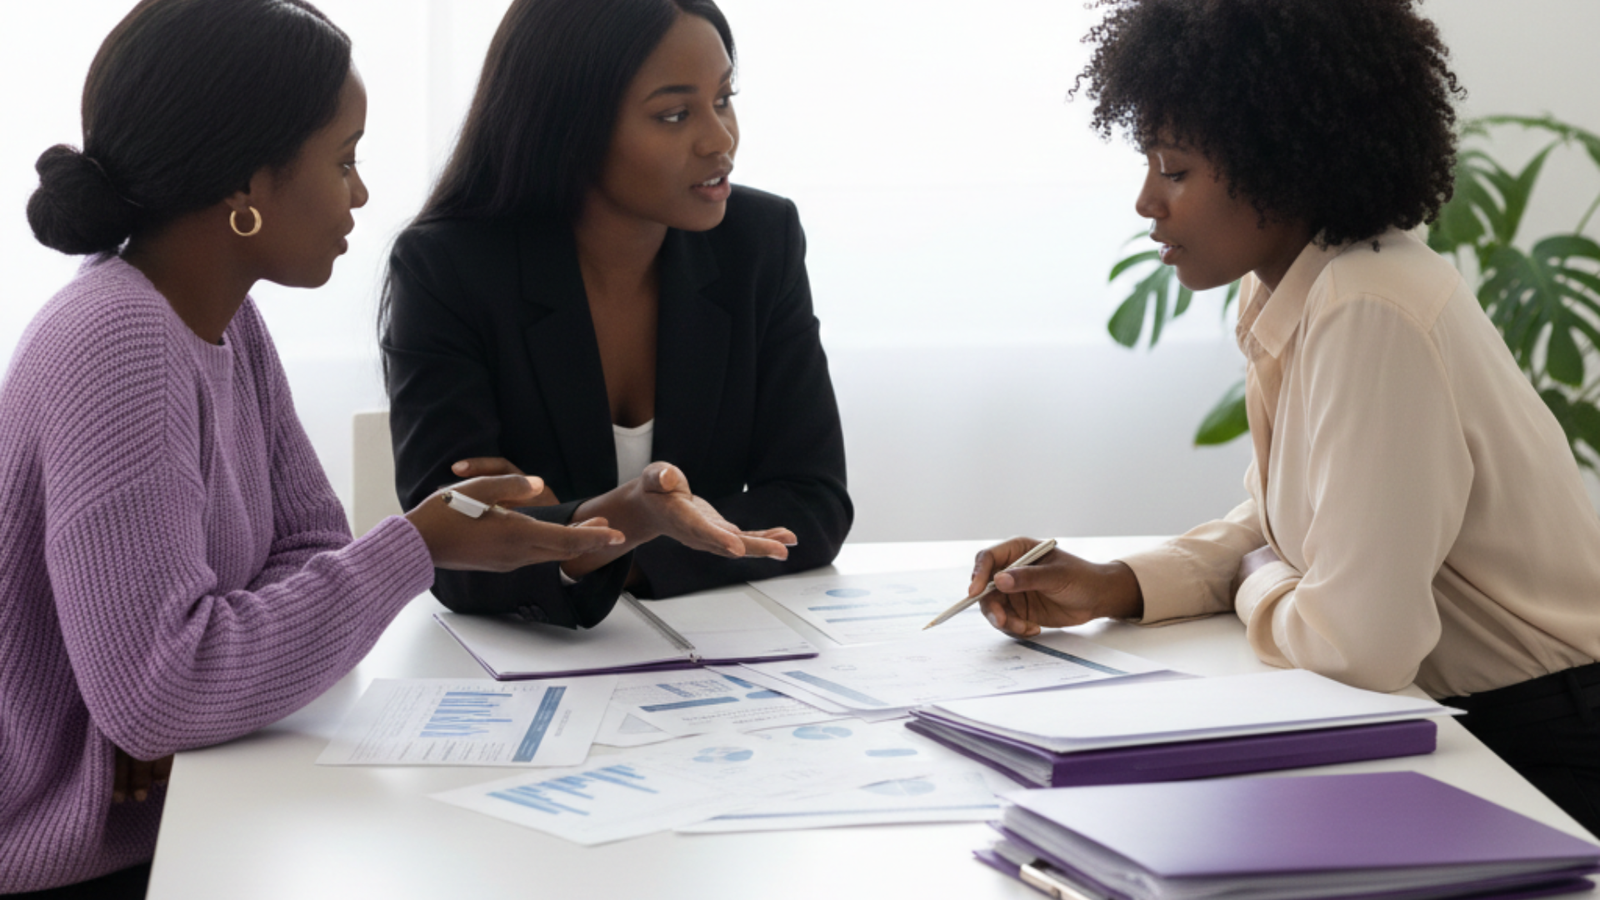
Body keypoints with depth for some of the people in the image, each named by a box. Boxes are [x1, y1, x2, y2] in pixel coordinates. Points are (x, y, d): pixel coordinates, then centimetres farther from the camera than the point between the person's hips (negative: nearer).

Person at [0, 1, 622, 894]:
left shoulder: (223, 316, 4)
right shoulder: (117, 343, -24)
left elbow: (310, 546, 6)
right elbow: (153, 689, -30)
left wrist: (203, 689, -14)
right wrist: (418, 550, -24)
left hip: (170, 820, 8)